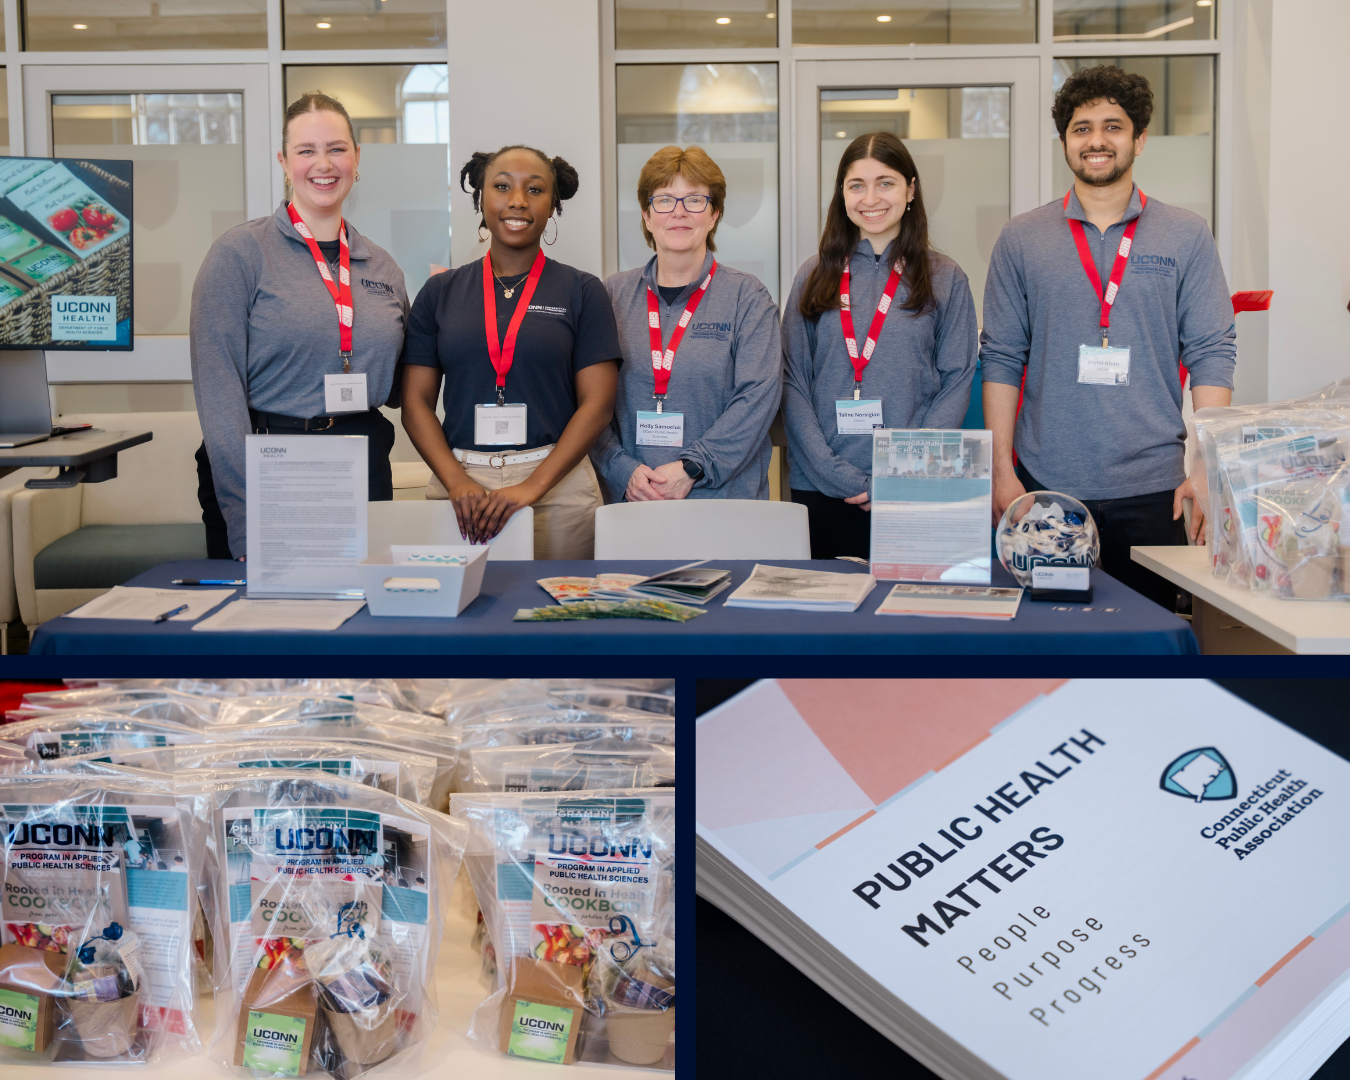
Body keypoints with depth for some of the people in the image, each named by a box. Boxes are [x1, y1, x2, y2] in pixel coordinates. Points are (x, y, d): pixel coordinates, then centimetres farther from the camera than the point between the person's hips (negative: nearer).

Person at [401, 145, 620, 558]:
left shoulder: (583, 291, 4)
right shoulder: (441, 292, 10)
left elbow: (597, 403, -2)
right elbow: (416, 401, 6)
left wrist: (532, 487, -13)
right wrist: (457, 483, -10)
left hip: (555, 482, -1)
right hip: (458, 481, 1)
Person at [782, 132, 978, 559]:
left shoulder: (945, 279, 6)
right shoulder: (815, 276, 9)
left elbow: (957, 383, 1)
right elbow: (793, 383, 4)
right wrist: (838, 474, -9)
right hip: (821, 490, 1)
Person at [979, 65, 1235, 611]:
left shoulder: (1186, 235, 5)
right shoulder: (1022, 238, 6)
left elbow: (1211, 356, 3)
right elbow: (1001, 358, 5)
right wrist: (1002, 469, -2)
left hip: (1151, 485, 0)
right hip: (1045, 483, 0)